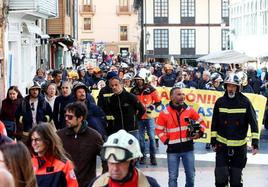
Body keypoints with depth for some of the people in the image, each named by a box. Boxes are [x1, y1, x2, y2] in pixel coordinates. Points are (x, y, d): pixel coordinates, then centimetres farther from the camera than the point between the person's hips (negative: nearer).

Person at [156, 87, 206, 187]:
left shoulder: (190, 110, 1)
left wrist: (199, 133, -4)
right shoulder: (164, 113, -5)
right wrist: (166, 140, -7)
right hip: (173, 149, -2)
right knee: (173, 177, 4)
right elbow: (159, 129, 3)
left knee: (191, 175, 9)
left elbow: (201, 122, 12)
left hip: (188, 148, 2)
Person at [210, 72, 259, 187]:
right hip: (222, 145, 1)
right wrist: (213, 140, 4)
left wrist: (255, 142, -10)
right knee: (221, 175, -5)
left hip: (239, 146, -1)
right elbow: (214, 123, 5)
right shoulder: (220, 102, -1)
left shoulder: (245, 102, -6)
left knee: (236, 177, 7)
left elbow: (253, 122, -5)